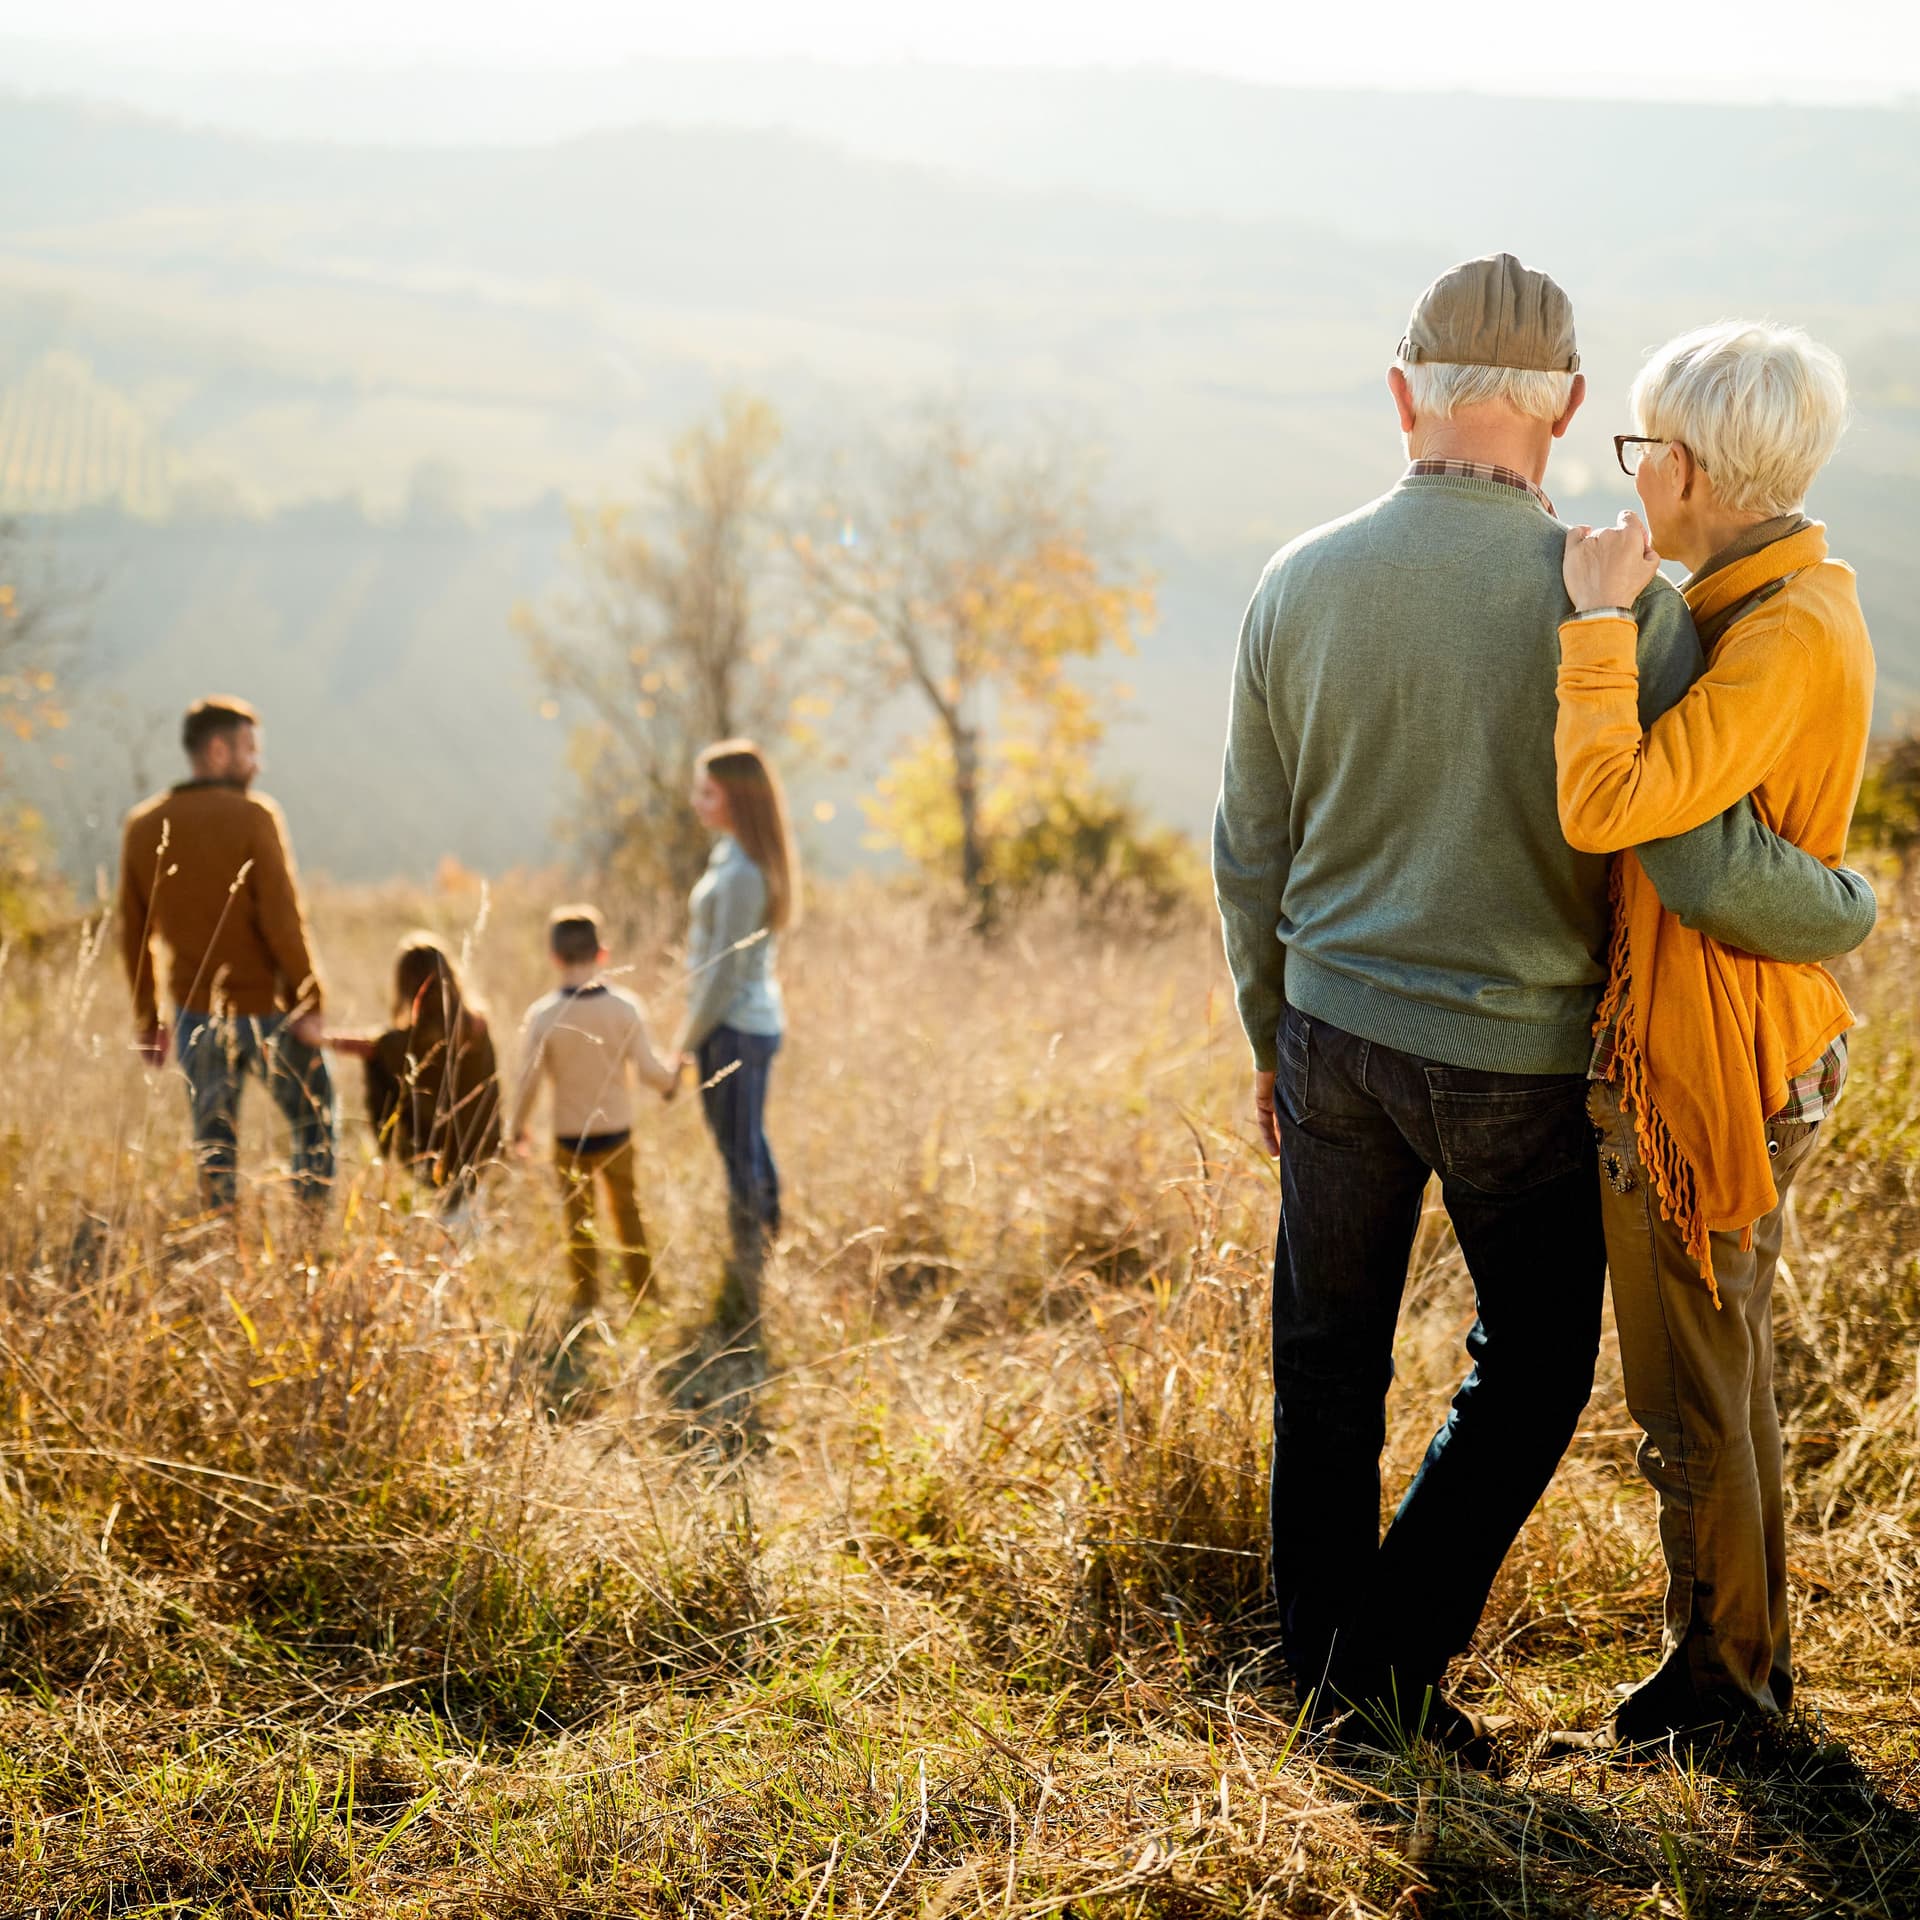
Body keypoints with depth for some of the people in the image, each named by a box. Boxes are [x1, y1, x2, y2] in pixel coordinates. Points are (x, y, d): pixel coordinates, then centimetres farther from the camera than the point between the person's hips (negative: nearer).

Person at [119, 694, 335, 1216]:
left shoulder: (143, 826, 5)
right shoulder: (253, 816, -11)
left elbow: (133, 934, 9)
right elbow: (282, 920, -17)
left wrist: (147, 1019, 16)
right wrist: (308, 1003, -12)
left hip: (195, 1012, 4)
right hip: (266, 1009, -4)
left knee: (213, 1141, 11)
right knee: (314, 1122, 12)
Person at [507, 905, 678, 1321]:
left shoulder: (543, 1016, -16)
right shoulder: (626, 1006, -13)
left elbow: (528, 1082, -13)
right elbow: (648, 1069, -12)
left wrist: (518, 1128, 3)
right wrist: (672, 1079, 11)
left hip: (570, 1138, -2)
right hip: (617, 1131, 2)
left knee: (578, 1219, 14)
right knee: (627, 1209, 21)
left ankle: (586, 1300, 21)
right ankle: (643, 1290, 32)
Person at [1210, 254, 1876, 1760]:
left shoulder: (1301, 585, -4)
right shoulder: (1618, 600, -17)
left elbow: (1251, 855, 3)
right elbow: (1704, 870, -23)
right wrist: (1848, 912, -2)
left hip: (1337, 1029, 3)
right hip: (1520, 1058, -3)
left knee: (1328, 1364, 15)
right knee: (1533, 1360, 16)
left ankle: (1331, 1672, 26)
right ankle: (1398, 1648, 12)